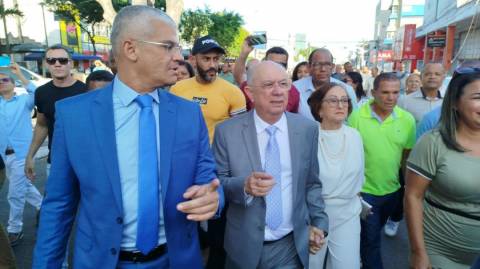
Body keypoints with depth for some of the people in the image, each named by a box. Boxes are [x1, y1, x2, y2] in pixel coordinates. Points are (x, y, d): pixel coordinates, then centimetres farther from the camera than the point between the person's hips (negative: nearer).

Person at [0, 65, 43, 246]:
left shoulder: (24, 100, -2)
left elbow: (36, 94, -21)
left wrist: (20, 75, -22)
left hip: (21, 153, -6)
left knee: (15, 194, -1)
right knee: (24, 186, 21)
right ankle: (43, 207, 42)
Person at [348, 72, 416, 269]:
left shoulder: (407, 119, -7)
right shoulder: (356, 116, -15)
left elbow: (408, 154, 4)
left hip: (392, 189, 4)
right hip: (364, 190, -4)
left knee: (373, 233, 25)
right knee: (371, 238, 5)